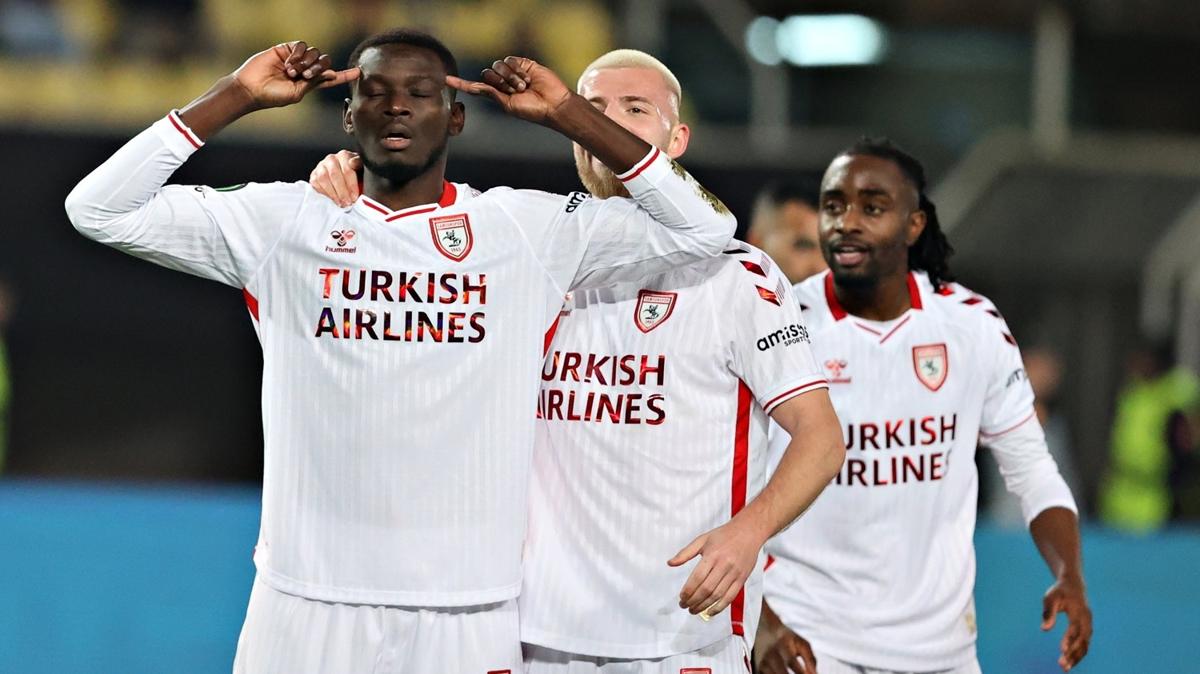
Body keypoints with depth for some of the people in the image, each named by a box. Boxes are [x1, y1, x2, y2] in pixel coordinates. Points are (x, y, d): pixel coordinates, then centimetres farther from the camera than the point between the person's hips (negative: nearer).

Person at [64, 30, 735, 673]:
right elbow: (100, 209, 3)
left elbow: (705, 228, 3)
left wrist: (569, 114, 0)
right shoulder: (282, 223, 6)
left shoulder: (529, 228, 6)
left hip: (471, 606, 0)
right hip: (308, 599, 0)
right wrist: (235, 96, 0)